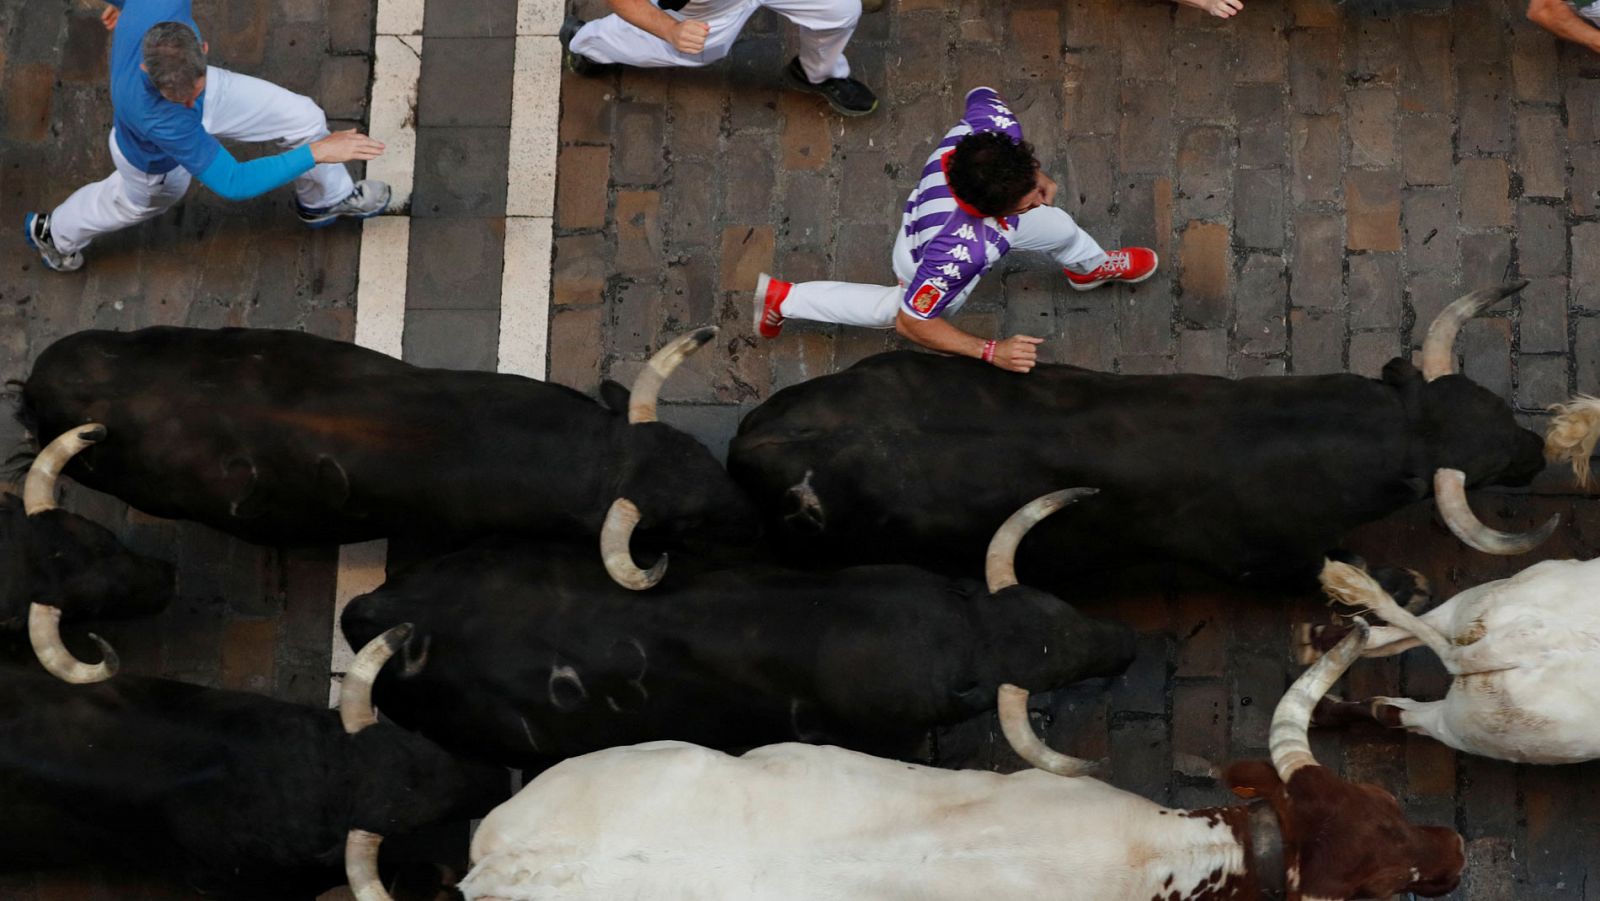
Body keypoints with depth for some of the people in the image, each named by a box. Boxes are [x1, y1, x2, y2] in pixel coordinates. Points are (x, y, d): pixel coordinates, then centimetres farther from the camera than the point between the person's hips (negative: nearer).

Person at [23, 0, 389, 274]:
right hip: (156, 159, -3)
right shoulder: (152, 116, -53)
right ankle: (52, 232, 64)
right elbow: (231, 182, -44)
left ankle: (327, 199, 40)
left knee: (304, 119, 5)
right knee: (135, 202, 31)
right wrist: (317, 153, -45)